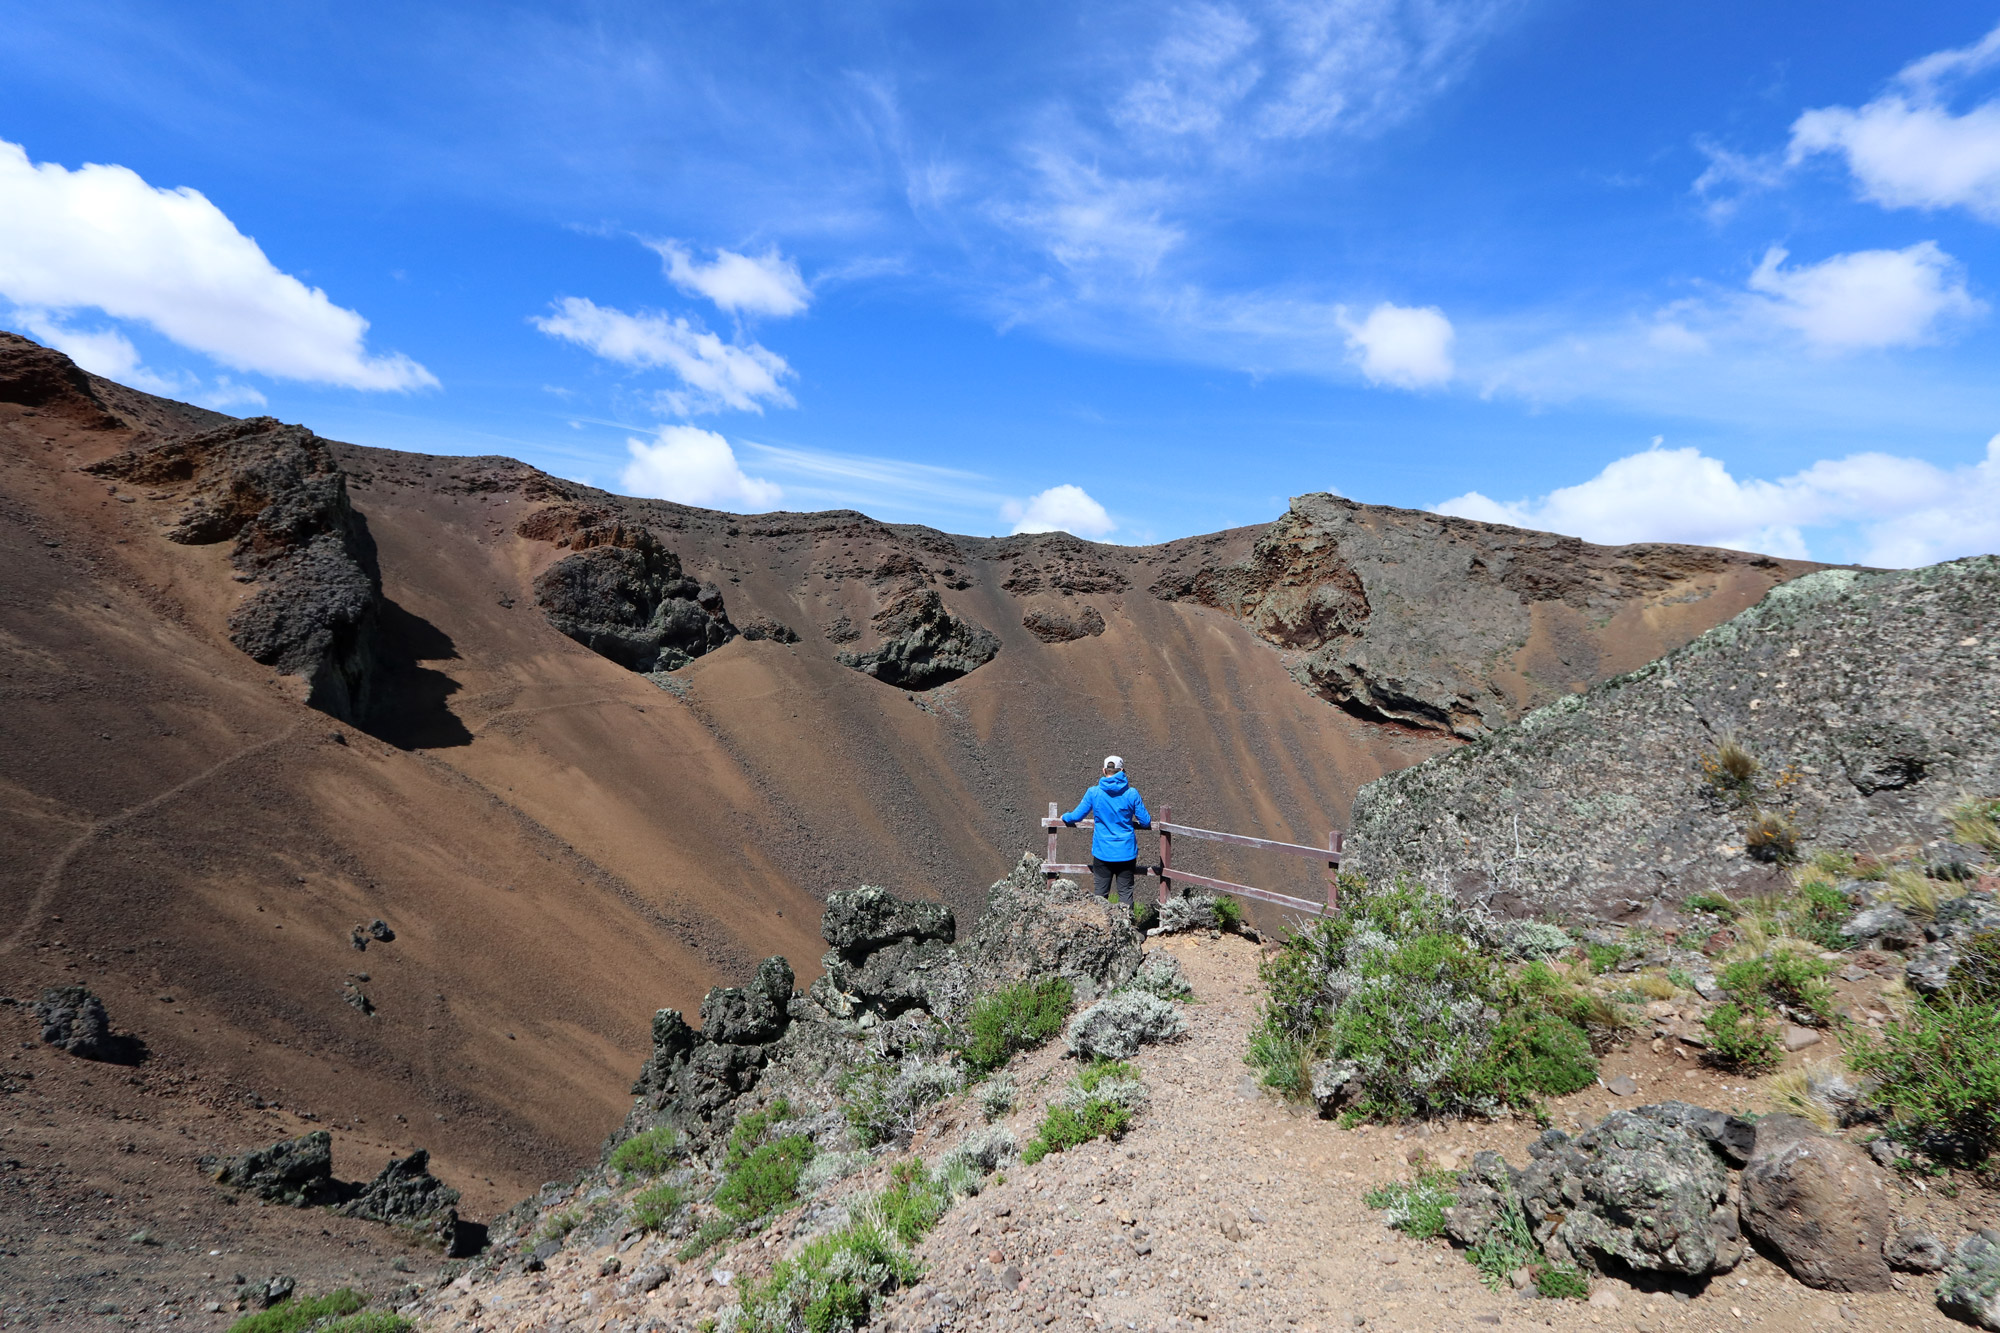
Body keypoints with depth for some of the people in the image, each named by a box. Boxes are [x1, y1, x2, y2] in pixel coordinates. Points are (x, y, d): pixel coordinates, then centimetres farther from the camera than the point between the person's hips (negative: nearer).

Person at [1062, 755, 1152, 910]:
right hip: (1126, 853, 0)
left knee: (1101, 892, 11)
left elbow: (1076, 816, 1)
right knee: (1125, 891, 9)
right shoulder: (1131, 793, -7)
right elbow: (1146, 822, -2)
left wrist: (1065, 817, 23)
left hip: (1102, 852, 0)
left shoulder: (1093, 792, -7)